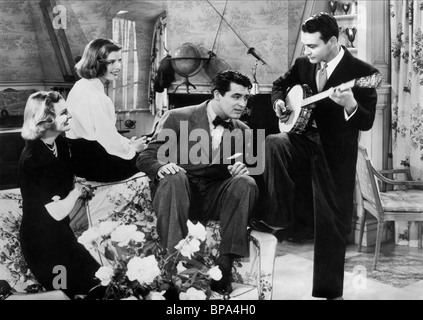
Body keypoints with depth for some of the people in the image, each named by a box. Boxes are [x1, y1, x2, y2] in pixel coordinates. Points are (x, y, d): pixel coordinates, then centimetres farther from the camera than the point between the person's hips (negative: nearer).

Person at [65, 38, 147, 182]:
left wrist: (127, 143, 8)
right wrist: (131, 149, -5)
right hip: (93, 165, -10)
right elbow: (107, 137, -22)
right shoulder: (95, 96, -24)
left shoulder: (82, 86, 10)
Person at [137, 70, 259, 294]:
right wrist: (161, 167, -25)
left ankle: (224, 265, -26)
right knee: (174, 178, -34)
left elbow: (246, 168, 12)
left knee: (246, 183, -25)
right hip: (182, 192, -3)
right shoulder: (177, 118, 0)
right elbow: (146, 158, 0)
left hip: (216, 199, 3)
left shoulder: (241, 130, 10)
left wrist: (243, 170, -14)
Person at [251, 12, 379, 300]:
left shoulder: (362, 71, -12)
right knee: (273, 144, -29)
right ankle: (279, 219, -14)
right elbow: (280, 85, 23)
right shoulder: (303, 64, 3)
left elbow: (367, 123, -16)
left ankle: (330, 290, 17)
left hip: (336, 152, -4)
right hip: (304, 138, 4)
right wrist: (279, 103, 1)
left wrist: (350, 105, -36)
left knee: (332, 222, 1)